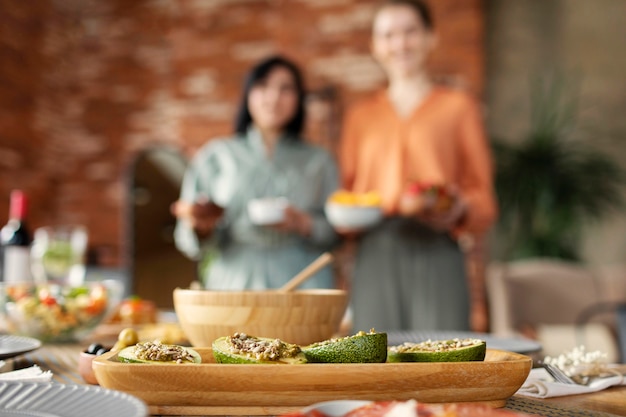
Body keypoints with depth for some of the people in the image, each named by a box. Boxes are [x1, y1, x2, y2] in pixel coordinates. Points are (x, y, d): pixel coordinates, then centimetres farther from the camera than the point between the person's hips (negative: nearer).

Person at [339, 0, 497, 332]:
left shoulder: (458, 107, 11)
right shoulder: (360, 115, 20)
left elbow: (482, 196, 7)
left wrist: (459, 209, -14)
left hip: (436, 252, -2)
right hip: (374, 256, 3)